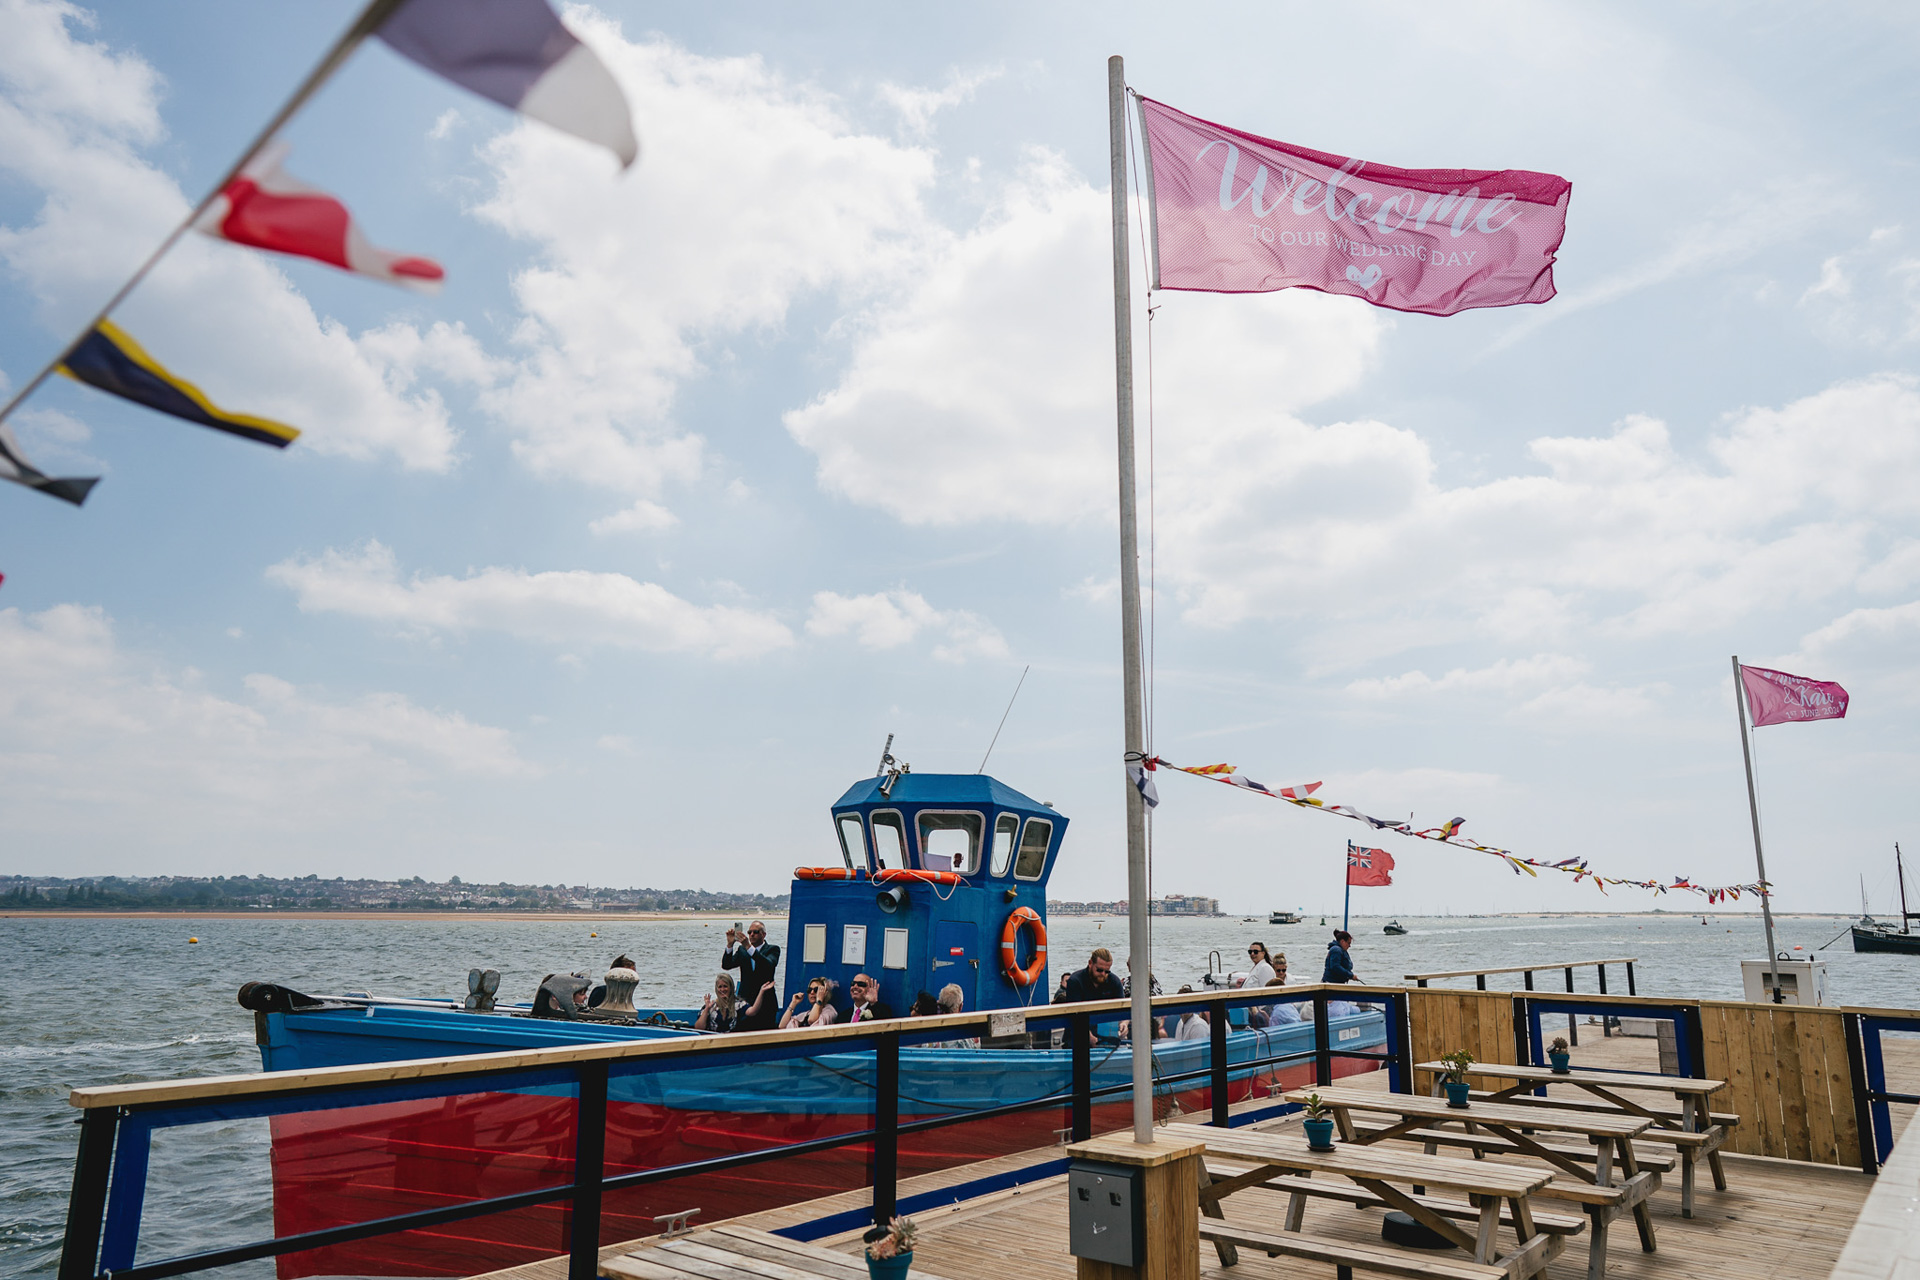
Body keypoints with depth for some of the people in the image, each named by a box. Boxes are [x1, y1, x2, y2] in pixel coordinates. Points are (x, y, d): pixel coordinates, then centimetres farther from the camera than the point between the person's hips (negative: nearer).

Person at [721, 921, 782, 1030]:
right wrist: (730, 944, -12)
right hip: (745, 1000, 3)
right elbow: (726, 965, 3)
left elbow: (769, 965, -20)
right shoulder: (742, 950, 14)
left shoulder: (773, 949, 2)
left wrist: (749, 947, -29)